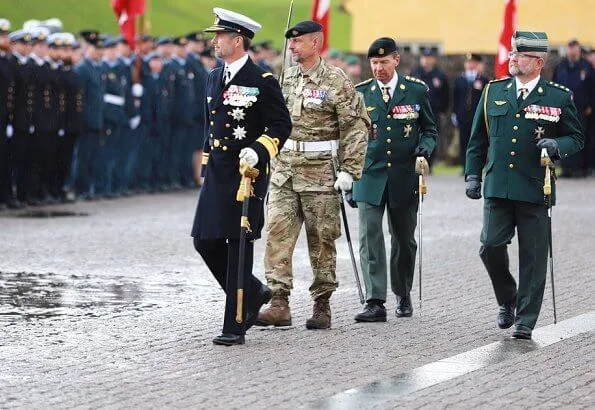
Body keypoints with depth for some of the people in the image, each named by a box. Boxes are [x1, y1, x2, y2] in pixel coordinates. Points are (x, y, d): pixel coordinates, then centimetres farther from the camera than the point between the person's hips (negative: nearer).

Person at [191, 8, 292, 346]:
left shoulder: (262, 81, -9)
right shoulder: (214, 78, 13)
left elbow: (282, 125, -9)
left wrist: (258, 151, -24)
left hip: (247, 173, -7)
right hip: (217, 174, 7)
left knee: (239, 247, -4)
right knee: (206, 242, 5)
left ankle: (235, 327, 1)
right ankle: (255, 293, 26)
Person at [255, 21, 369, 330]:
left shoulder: (336, 81, -6)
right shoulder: (286, 78, 11)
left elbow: (356, 127, -7)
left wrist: (349, 171, -13)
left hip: (320, 172, -4)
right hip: (284, 170, 5)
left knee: (321, 240, 4)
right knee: (277, 234, -9)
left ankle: (322, 305, 14)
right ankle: (279, 304, -11)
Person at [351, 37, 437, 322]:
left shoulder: (416, 91, 3)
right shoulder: (360, 93, 4)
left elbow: (429, 130, 10)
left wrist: (424, 151, -10)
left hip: (404, 178, 0)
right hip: (369, 177, 0)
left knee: (404, 239, 11)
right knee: (370, 238, -10)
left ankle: (403, 296, 30)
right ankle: (375, 303, -13)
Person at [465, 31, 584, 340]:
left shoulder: (559, 97, 1)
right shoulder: (493, 91, 9)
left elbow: (576, 139, 7)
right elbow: (478, 139, 15)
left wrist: (557, 146, -15)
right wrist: (472, 175, 8)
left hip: (534, 190, -2)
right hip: (497, 187, 2)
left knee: (532, 257, 0)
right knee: (491, 247, -5)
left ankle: (525, 322, 8)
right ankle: (507, 301, 21)